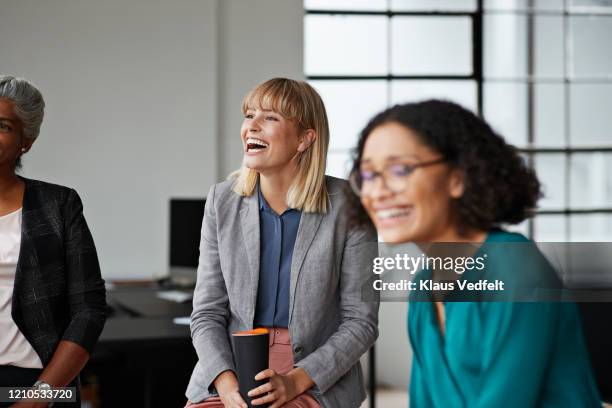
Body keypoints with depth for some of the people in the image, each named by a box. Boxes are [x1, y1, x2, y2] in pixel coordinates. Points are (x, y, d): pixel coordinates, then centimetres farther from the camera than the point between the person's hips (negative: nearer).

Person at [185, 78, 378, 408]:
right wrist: (226, 381, -13)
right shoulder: (222, 201, 2)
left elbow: (361, 322, -5)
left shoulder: (347, 206, -7)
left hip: (316, 379, -2)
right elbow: (208, 313, 3)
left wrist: (294, 381, -15)